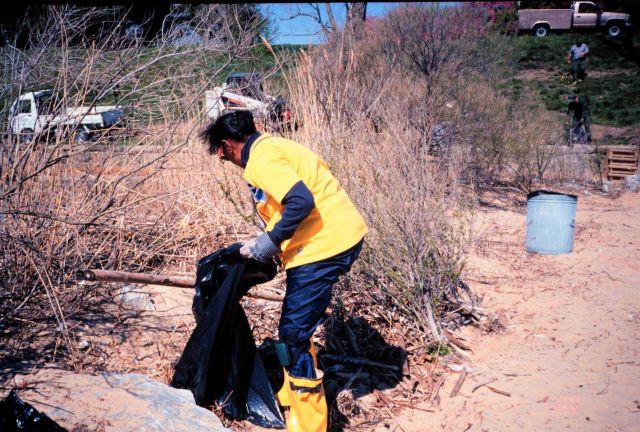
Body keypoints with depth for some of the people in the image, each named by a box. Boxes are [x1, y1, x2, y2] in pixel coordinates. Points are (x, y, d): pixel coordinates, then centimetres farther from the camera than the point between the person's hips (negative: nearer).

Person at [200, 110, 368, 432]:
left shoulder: (261, 156, -13)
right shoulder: (271, 146, 18)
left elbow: (301, 202, -25)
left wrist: (269, 243, -14)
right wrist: (269, 243, 22)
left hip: (326, 243, -10)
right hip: (339, 236, 10)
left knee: (294, 333, -2)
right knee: (296, 326, 22)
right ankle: (293, 395, 38)